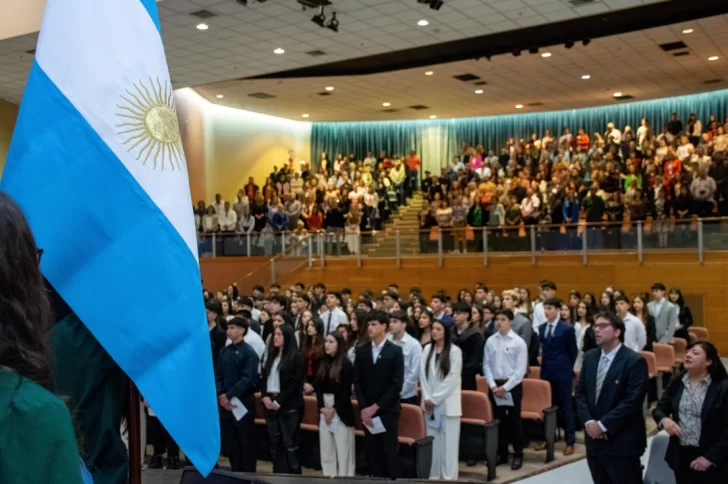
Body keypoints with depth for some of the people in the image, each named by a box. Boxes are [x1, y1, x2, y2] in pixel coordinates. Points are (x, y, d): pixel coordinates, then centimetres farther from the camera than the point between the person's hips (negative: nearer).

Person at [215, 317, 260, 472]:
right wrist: (221, 395, -9)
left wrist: (229, 396, -18)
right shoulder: (224, 351, 10)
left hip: (243, 401, -6)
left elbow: (247, 379, -16)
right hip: (225, 402, 6)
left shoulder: (249, 352, -9)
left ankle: (248, 472, 12)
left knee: (246, 440, 2)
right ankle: (235, 471, 24)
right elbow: (217, 375, 7)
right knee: (228, 440, 11)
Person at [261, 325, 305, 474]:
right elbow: (264, 377, 13)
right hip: (270, 403, 6)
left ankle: (294, 474, 5)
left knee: (289, 443, -3)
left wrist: (279, 402, -13)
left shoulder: (296, 357, -6)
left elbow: (295, 383, -11)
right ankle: (278, 473, 17)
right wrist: (265, 397, -4)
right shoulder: (271, 355, 14)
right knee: (275, 442, 10)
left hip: (288, 405, -6)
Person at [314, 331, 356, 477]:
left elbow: (346, 391, -10)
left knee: (343, 449, -2)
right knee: (326, 448, 9)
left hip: (341, 411, -6)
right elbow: (318, 387, 7)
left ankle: (344, 477, 4)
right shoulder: (323, 363, 10)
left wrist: (334, 409, -12)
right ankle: (329, 475, 18)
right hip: (324, 411, 6)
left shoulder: (346, 364, -7)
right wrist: (322, 408, -5)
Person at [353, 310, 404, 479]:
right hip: (368, 411, 3)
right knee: (373, 452, 6)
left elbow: (397, 384, -8)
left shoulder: (395, 351, -3)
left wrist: (376, 406, -13)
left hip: (388, 411, -3)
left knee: (391, 451, 1)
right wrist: (364, 408, -7)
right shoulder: (361, 351, 7)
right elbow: (357, 382, 5)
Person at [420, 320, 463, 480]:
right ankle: (433, 474, 15)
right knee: (433, 440, 7)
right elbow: (423, 375, 5)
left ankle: (449, 476, 5)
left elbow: (452, 379, -10)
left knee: (448, 441, -1)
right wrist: (427, 398, -5)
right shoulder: (427, 349, 7)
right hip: (430, 403, 4)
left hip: (447, 402, -4)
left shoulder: (455, 351, -6)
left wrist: (435, 399, -10)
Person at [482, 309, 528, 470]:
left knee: (514, 421, 4)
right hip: (495, 386, 3)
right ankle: (502, 454, 21)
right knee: (499, 420, 11)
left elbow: (521, 369, -10)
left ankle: (518, 455, 15)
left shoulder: (518, 342, -8)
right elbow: (486, 365, 4)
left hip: (513, 386, -3)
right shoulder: (490, 341, 2)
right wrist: (493, 386, -7)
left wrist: (505, 387, -14)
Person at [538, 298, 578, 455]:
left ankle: (570, 441, 10)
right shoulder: (542, 328, 8)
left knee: (566, 407, 3)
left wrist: (566, 368, 2)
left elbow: (573, 352, -2)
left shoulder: (567, 329, -9)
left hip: (562, 373, -5)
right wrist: (545, 366, 9)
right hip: (546, 372, 5)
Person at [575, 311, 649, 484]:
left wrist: (603, 425, -17)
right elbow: (580, 392, 10)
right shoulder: (589, 357, 9)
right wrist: (588, 422, -6)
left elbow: (633, 401, -18)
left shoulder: (635, 361, -11)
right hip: (594, 438, 6)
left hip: (621, 442, -6)